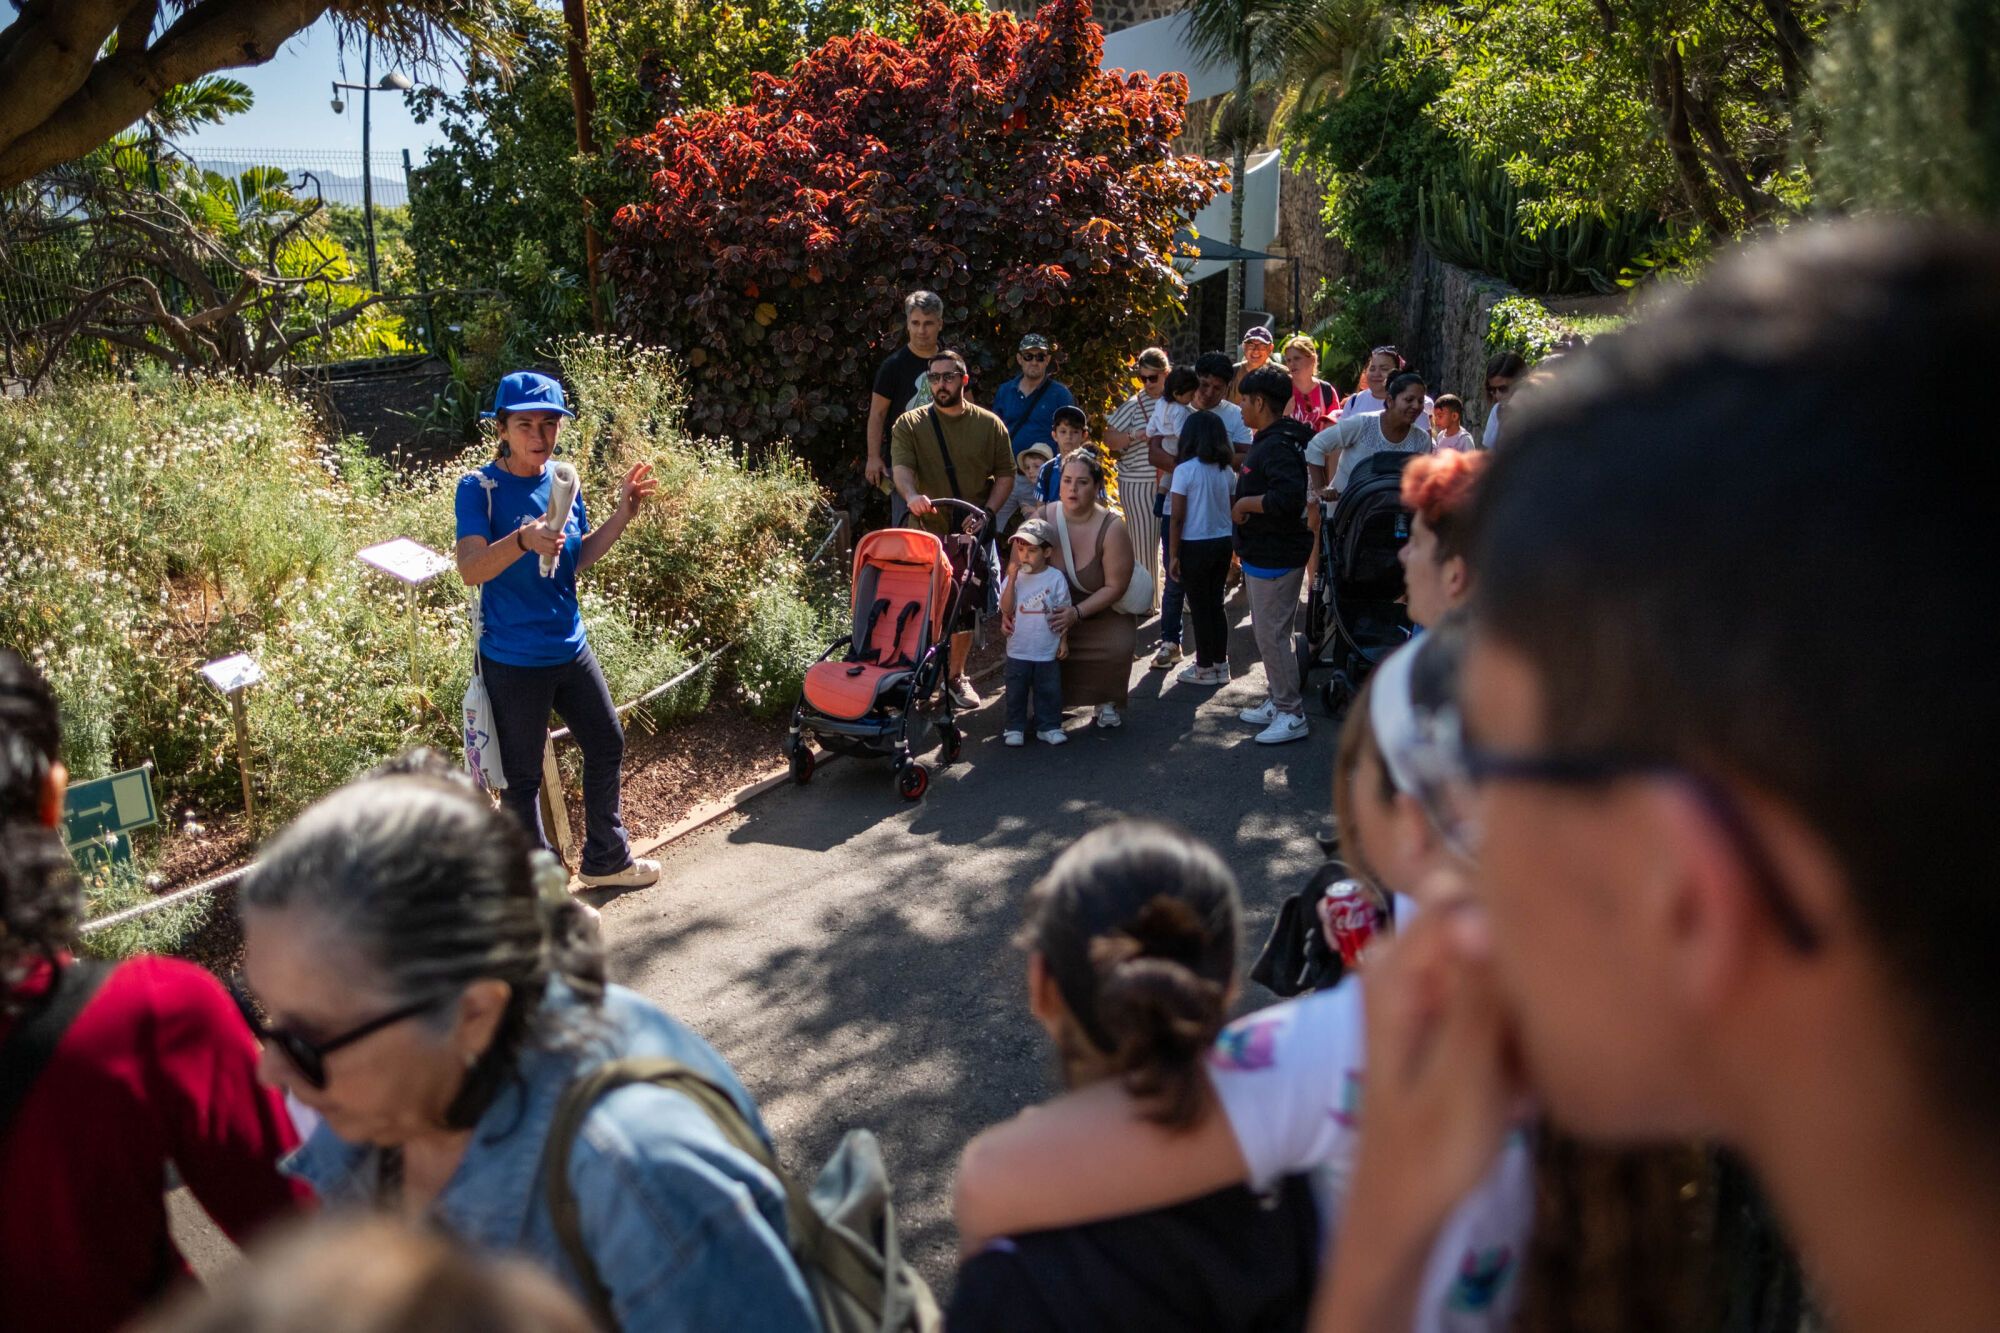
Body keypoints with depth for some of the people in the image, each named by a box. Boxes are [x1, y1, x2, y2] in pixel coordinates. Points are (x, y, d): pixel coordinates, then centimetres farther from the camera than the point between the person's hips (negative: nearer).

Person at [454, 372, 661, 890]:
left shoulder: (563, 480, 2)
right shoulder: (480, 488, -15)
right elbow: (470, 570, -28)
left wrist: (622, 514, 0)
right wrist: (522, 540, -44)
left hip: (570, 648, 7)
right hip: (513, 659, -7)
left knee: (607, 744, 20)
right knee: (522, 776, 6)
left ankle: (606, 859, 39)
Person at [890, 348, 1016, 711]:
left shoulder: (989, 424, 6)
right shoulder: (909, 425, 1)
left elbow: (1005, 475, 7)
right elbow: (902, 467, -14)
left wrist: (986, 513, -9)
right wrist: (911, 495, -37)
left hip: (972, 534, 1)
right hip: (926, 532, -1)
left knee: (966, 609, 3)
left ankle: (956, 675, 19)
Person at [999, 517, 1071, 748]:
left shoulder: (1056, 578, -6)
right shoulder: (1014, 577, -3)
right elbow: (1006, 609, -13)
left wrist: (1063, 641, -1)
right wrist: (1012, 579, -19)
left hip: (1048, 651, -1)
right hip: (1018, 649, 1)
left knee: (1049, 692, 9)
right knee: (1016, 692, 10)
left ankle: (1049, 727, 20)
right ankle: (1015, 727, 21)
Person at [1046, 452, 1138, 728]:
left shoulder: (1112, 528, -21)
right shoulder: (1043, 520, -15)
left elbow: (1114, 587, -18)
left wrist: (1077, 613, -29)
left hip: (1102, 612, -2)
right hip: (1052, 611, 2)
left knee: (1117, 647, -28)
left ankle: (1106, 703, 3)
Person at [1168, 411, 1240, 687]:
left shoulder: (1185, 470, -13)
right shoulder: (1227, 471, 2)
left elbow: (1178, 518, -13)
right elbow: (1233, 512, 6)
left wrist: (1174, 555, -6)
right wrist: (1233, 549, 15)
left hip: (1195, 546, -5)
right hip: (1223, 543, 5)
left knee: (1199, 607, 5)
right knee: (1216, 604, 15)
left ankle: (1205, 668, 11)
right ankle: (1221, 664, 21)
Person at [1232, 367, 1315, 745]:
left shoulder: (1278, 447, -21)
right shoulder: (1268, 441, 13)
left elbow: (1290, 497, -34)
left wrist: (1245, 505, -23)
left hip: (1275, 558, -11)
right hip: (1264, 555, 11)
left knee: (1272, 635, -6)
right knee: (1268, 632, 18)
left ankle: (1292, 715, 1)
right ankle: (1278, 703, 28)